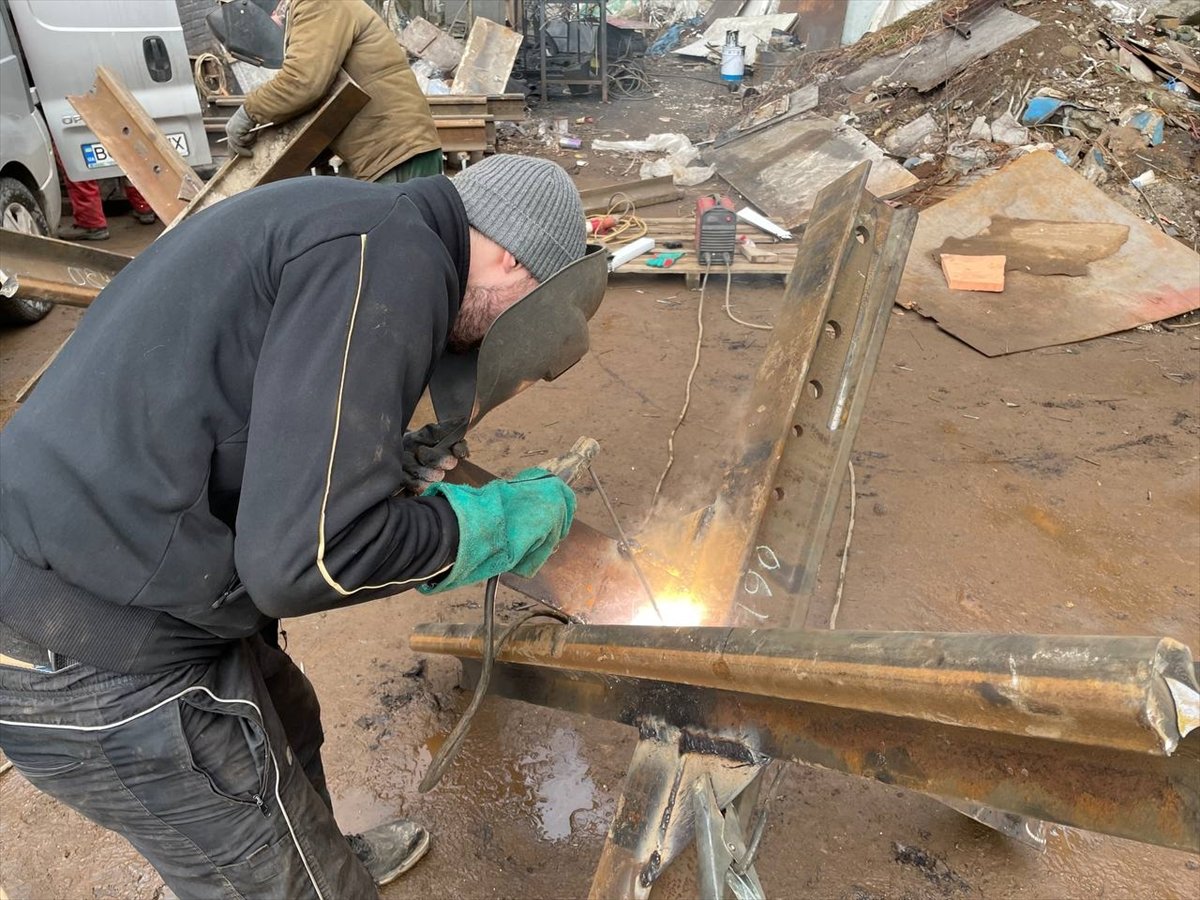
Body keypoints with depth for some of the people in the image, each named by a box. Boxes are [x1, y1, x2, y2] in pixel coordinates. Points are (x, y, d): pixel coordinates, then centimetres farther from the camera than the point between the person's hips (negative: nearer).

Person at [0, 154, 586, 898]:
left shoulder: (355, 223, 9)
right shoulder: (392, 256, -22)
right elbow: (308, 557, -28)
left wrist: (384, 457, 14)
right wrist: (498, 521, -13)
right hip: (101, 657, -10)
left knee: (288, 730, 30)